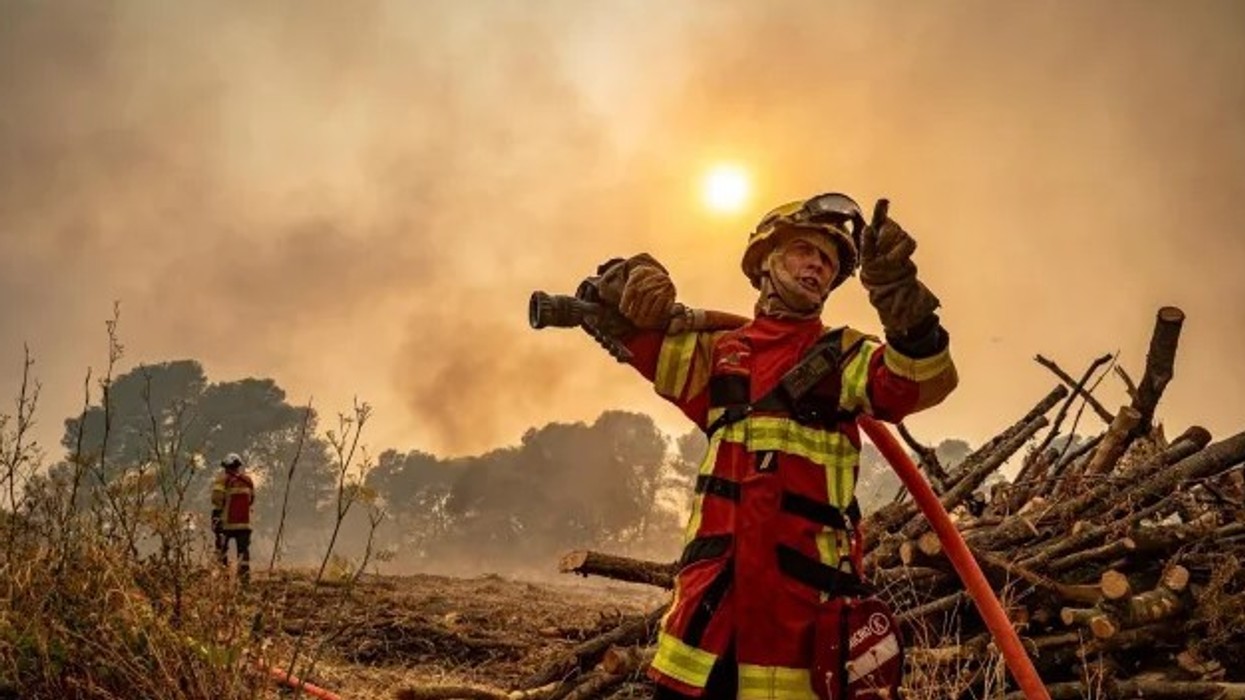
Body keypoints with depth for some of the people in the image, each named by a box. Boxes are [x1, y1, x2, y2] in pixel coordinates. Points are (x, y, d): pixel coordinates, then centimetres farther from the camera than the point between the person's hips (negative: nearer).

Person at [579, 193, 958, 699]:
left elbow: (922, 382, -10)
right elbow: (638, 333, 17)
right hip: (713, 582, 2)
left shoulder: (843, 355, 8)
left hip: (802, 583, -2)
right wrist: (633, 280, -6)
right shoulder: (718, 352, 16)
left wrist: (901, 297, -28)